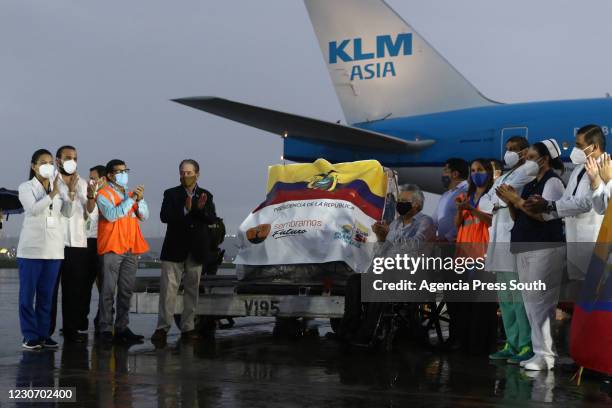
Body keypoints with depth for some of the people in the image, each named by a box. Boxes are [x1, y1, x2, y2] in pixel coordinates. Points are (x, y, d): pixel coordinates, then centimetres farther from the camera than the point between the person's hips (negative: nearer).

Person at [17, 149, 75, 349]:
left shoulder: (57, 187, 13)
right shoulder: (26, 187, 1)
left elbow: (68, 213, 4)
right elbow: (33, 209, -16)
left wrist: (71, 194, -9)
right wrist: (52, 194, -23)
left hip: (54, 248, 4)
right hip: (31, 247, -4)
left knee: (47, 294, 7)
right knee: (28, 293, -2)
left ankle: (43, 334, 12)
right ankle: (30, 335, 4)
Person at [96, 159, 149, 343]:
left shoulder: (130, 194, 18)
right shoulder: (104, 194, -1)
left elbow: (144, 216, 10)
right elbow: (111, 215, -17)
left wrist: (140, 199, -7)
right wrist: (131, 199, -17)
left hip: (131, 249, 6)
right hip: (112, 248, -6)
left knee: (126, 291, 6)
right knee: (109, 290, -6)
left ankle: (122, 328, 11)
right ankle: (105, 329, -3)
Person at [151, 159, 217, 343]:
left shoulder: (206, 195, 10)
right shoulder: (170, 194, 5)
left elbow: (212, 219, -1)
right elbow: (164, 216, -10)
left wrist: (201, 209, -20)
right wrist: (185, 210, -21)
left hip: (196, 251, 2)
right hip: (174, 249, -2)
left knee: (192, 289, 6)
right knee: (168, 288, -7)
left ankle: (188, 328, 11)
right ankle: (163, 327, -5)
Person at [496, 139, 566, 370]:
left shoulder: (553, 182, -5)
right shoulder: (530, 185, 19)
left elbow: (544, 214, -17)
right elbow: (517, 218, 19)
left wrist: (517, 200, -12)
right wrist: (510, 202, 3)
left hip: (545, 249, -9)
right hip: (524, 249, 9)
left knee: (540, 302, -11)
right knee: (530, 302, 8)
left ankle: (546, 355, -8)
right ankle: (539, 351, 13)